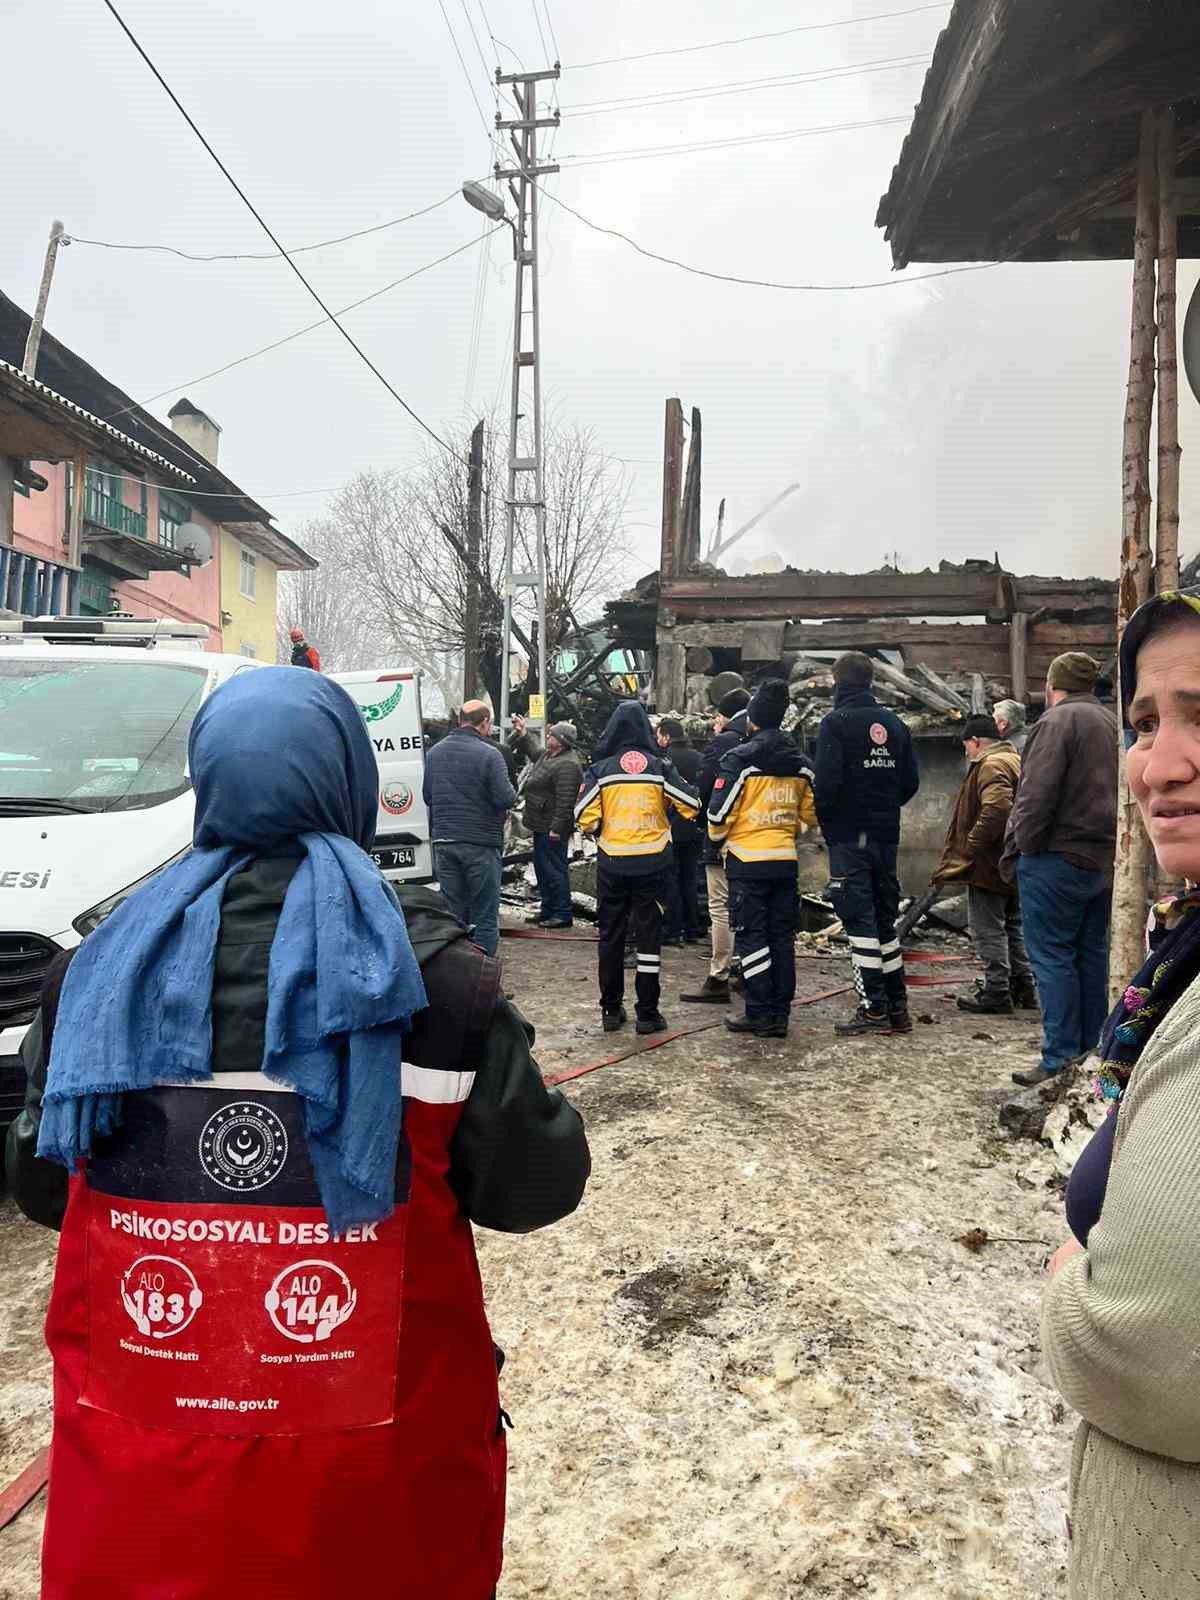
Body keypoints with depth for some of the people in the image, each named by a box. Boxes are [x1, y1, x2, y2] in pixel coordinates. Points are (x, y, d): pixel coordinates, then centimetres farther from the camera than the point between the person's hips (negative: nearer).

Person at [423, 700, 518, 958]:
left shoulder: (435, 752, 7)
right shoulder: (488, 754, -13)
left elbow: (427, 796, 15)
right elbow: (506, 799, -16)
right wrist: (511, 791, 5)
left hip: (443, 842, 5)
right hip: (480, 844, -5)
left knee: (452, 913, 13)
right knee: (485, 916, 4)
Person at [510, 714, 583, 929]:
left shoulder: (568, 765, -22)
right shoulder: (548, 756, 12)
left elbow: (565, 801, -26)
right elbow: (533, 751, 37)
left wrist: (556, 828, -27)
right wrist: (522, 733, 29)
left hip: (552, 829, -11)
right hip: (541, 826, 11)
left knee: (554, 870, -5)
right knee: (542, 867, 18)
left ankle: (563, 914, 2)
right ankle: (548, 910, 30)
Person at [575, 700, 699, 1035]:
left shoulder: (600, 769, -3)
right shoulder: (660, 766, -3)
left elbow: (585, 817, -8)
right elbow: (691, 806, -3)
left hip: (612, 862, 1)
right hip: (652, 862, 0)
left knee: (611, 936, 12)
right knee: (649, 935, 6)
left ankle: (611, 1009, 17)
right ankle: (647, 1013, 7)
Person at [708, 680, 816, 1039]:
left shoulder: (741, 759, -10)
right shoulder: (800, 764, 9)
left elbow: (719, 812, -11)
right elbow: (810, 814, 12)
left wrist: (719, 839, 8)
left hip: (747, 861, -5)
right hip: (786, 861, 6)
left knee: (751, 936, 0)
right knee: (782, 936, 10)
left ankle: (760, 1013, 0)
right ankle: (780, 1013, 14)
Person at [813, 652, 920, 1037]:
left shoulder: (836, 722, -9)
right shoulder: (894, 723, 10)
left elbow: (826, 781, -18)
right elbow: (911, 781, 8)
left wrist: (823, 816, -1)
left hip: (849, 836, -6)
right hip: (886, 835, 6)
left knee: (859, 920, -3)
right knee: (884, 916, 14)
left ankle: (874, 1008, -2)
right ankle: (897, 1006, 18)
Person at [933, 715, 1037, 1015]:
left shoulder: (990, 766, -15)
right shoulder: (1015, 761, 18)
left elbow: (997, 809, -29)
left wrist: (971, 845, -21)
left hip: (989, 866, -10)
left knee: (988, 930, -4)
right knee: (1013, 927, 18)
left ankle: (996, 993, -1)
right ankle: (1023, 988, 25)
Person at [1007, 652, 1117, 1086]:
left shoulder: (1057, 720, -12)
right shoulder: (1111, 722, 14)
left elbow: (1036, 794, -20)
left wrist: (1023, 844, -10)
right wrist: (1108, 846, 16)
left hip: (1057, 859, -8)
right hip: (1104, 860, 8)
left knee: (1052, 958, -3)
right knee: (1092, 955, 15)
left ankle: (1060, 1059, -2)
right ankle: (1093, 1050, 24)